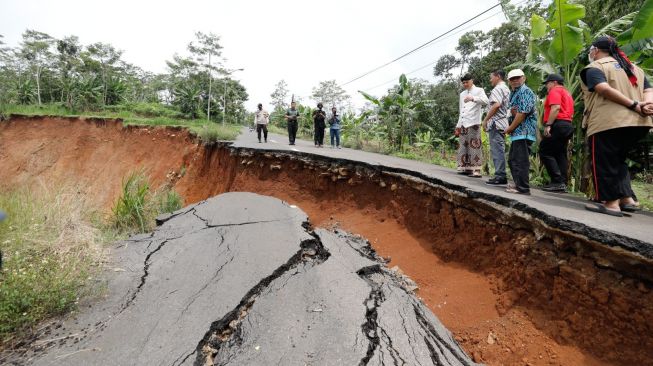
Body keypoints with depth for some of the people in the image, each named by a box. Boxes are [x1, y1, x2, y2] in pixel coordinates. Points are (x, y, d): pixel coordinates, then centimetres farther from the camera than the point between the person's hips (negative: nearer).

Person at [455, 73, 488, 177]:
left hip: (473, 123, -7)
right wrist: (458, 126, 17)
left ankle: (476, 170, -12)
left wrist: (473, 98, -32)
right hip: (463, 124, 7)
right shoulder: (462, 94, 23)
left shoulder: (479, 91, 4)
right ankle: (465, 168, 10)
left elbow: (485, 101, -17)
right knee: (463, 146, 5)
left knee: (474, 146, -10)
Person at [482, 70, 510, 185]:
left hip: (496, 123, -10)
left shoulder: (498, 88, -8)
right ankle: (501, 176, 13)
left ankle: (499, 176, -10)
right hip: (503, 123, 10)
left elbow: (496, 105, -22)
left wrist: (485, 120, -16)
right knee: (500, 150, 11)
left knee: (497, 150, -10)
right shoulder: (506, 89, 22)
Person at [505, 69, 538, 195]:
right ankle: (518, 183, 26)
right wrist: (512, 112, -4)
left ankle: (523, 188, -6)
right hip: (517, 132, 10)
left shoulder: (525, 91, -9)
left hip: (524, 131, -10)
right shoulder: (514, 93, 21)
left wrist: (510, 128, -11)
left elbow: (523, 113, -17)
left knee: (520, 160, -10)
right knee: (512, 160, 16)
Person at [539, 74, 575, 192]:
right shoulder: (567, 93, 27)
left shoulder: (555, 91, -2)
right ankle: (562, 184, 4)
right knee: (560, 155, 7)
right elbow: (571, 114, 25)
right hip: (568, 125, 10)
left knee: (545, 152, -10)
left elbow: (556, 108, -18)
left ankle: (557, 181, -17)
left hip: (558, 125, -10)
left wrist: (548, 125, -23)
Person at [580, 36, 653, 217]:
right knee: (617, 160, 21)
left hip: (607, 122, -8)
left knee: (603, 163, 2)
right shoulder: (634, 68, 25)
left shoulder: (594, 67, 1)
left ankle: (611, 203, 2)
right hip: (637, 123, 8)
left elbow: (604, 89, -17)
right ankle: (627, 199, 16)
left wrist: (634, 105, -14)